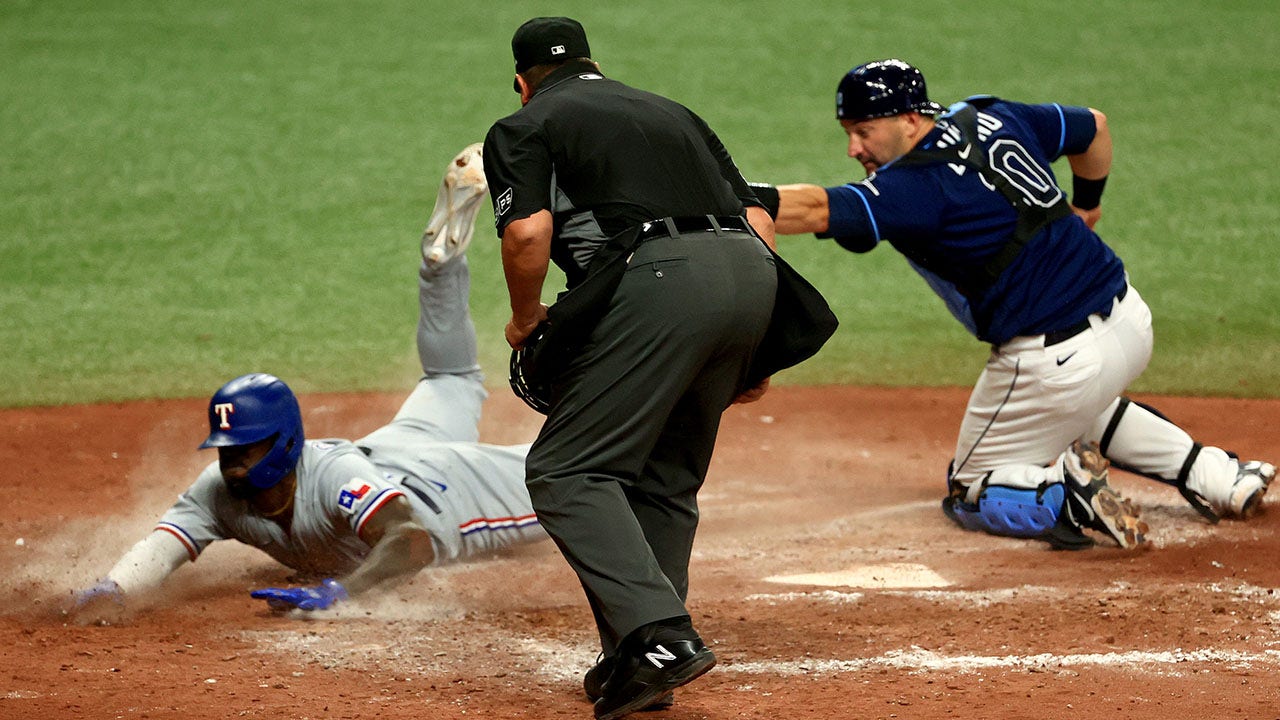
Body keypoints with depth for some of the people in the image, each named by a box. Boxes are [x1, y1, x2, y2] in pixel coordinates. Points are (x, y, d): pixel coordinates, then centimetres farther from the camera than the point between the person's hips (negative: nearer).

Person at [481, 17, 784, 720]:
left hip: (658, 275, -7)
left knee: (567, 471, -5)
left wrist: (526, 320, 14)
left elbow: (528, 230, -4)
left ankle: (660, 635, -22)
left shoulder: (523, 126, 16)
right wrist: (752, 348, 27)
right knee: (665, 476, 18)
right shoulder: (673, 111, 33)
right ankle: (638, 661, 11)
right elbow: (758, 216, 24)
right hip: (751, 270, 7)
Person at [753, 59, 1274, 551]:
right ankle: (1215, 476, 25)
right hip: (1131, 321, 8)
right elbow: (1094, 128, 22)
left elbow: (815, 209, -32)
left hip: (1057, 362, -8)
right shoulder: (991, 119, 6)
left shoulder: (915, 185, -17)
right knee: (1076, 405, 41)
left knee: (970, 495, 13)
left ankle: (1066, 487, -16)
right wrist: (1084, 205, 37)